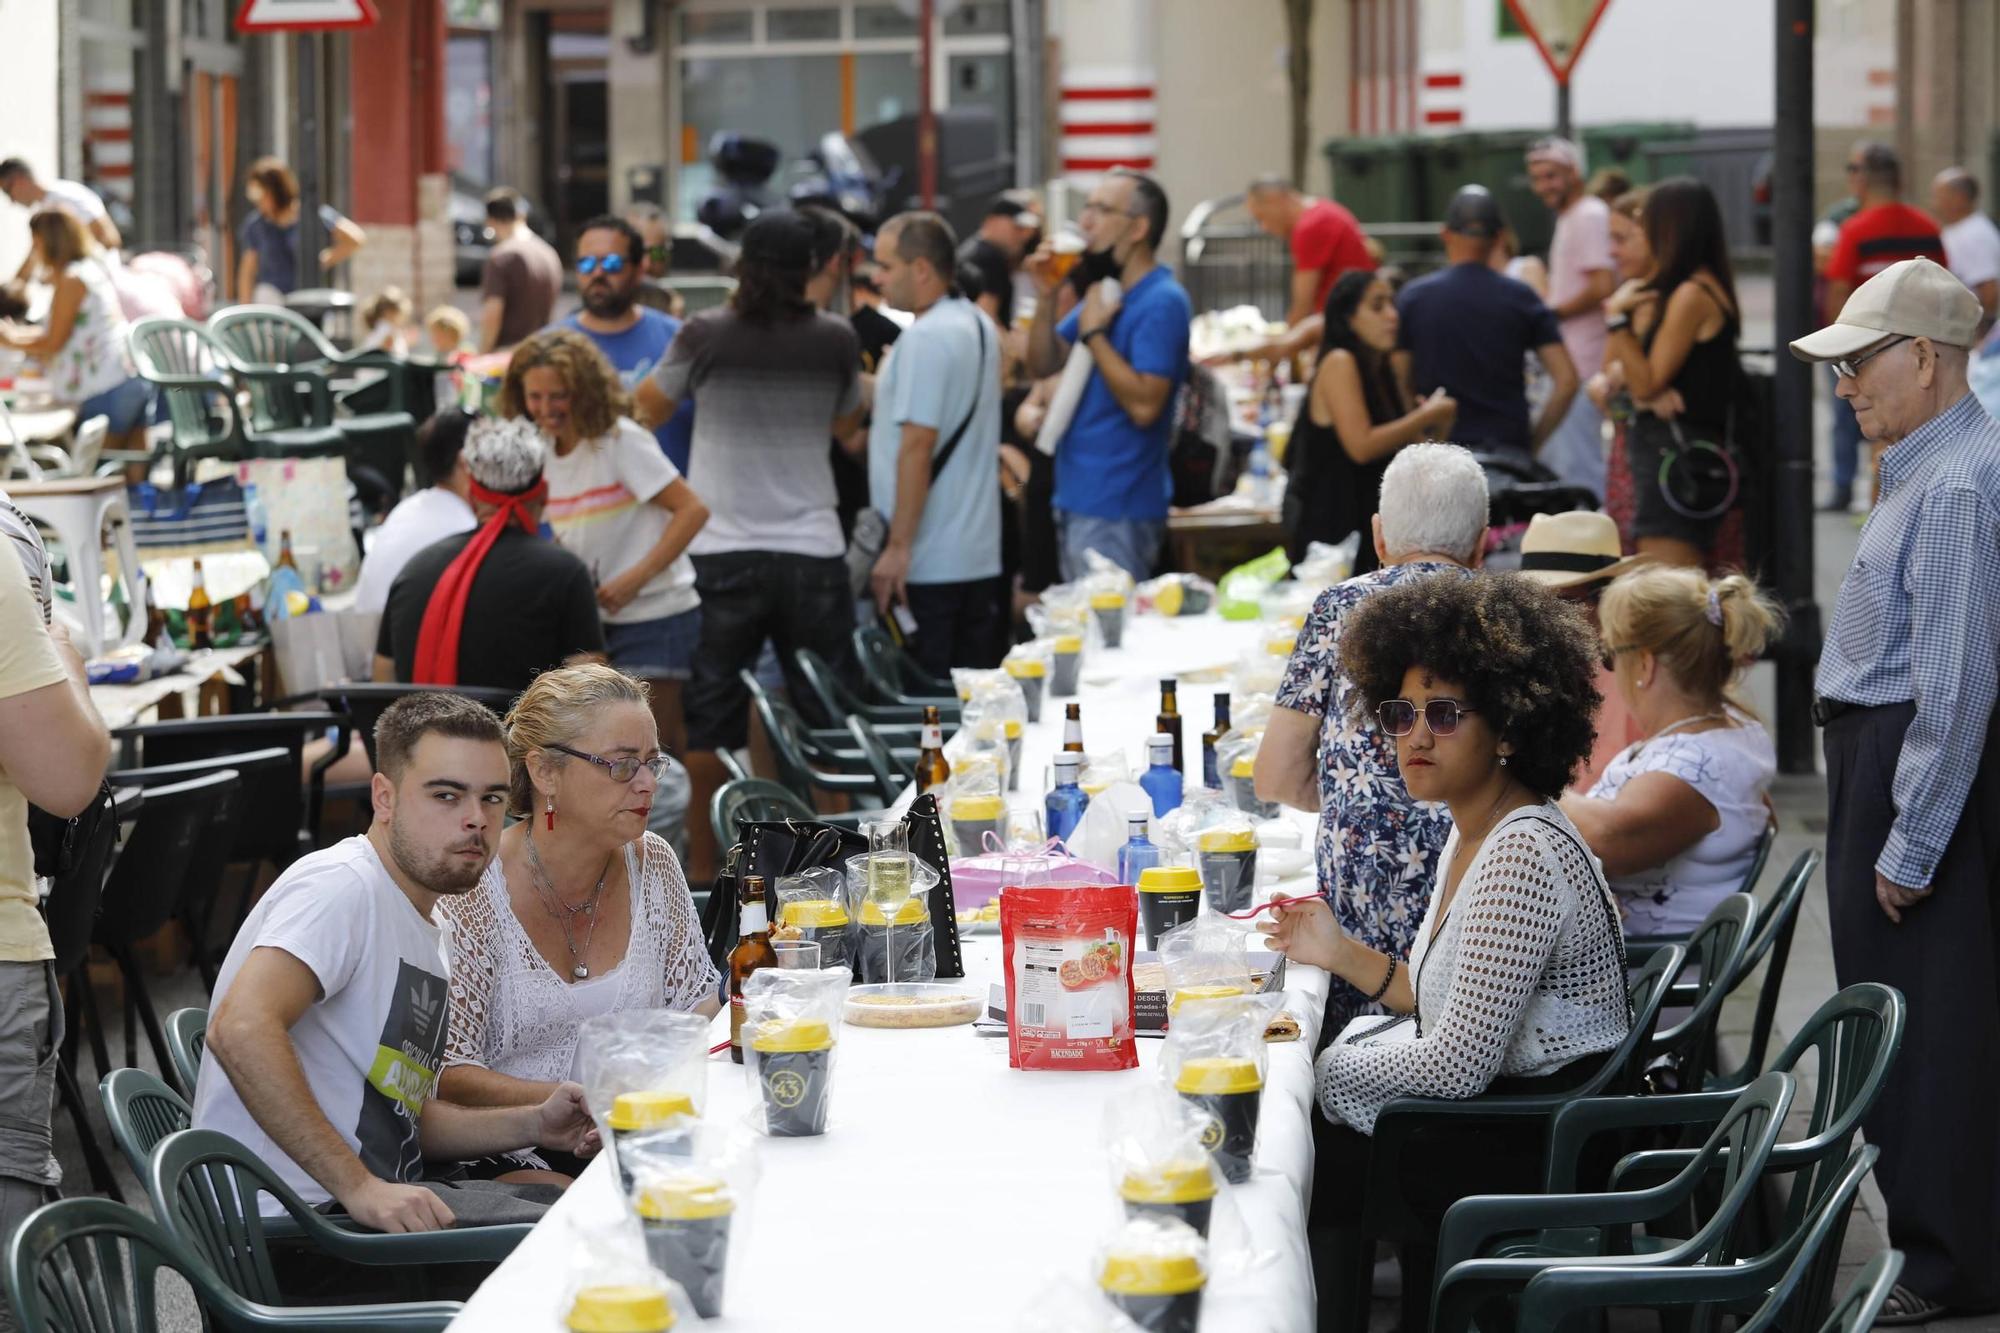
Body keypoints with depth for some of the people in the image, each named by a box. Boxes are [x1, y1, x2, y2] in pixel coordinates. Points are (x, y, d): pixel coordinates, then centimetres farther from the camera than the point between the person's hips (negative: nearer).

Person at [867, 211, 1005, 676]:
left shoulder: (925, 338, -16)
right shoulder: (979, 325, 13)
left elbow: (918, 447, -20)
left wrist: (898, 548, -20)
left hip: (927, 565, -9)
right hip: (980, 555, 9)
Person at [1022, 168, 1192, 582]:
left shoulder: (1162, 303, -15)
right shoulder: (1104, 291, 14)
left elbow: (1144, 404, -24)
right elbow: (1042, 365, 13)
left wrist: (1094, 333, -18)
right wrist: (1046, 297, -1)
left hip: (1117, 509, -9)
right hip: (1078, 500, 9)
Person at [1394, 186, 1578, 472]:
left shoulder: (1414, 298, 1)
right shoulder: (1520, 298, 3)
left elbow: (1403, 386, 0)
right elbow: (1566, 381, -2)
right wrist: (1533, 442, 6)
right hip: (1509, 451, 1)